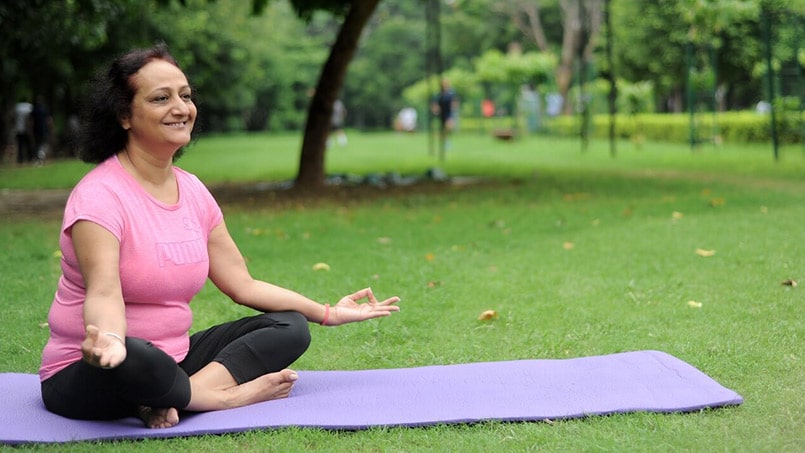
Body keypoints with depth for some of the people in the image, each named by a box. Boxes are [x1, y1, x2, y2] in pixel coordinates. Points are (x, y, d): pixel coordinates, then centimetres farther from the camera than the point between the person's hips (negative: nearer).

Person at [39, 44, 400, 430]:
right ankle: (228, 395, -15)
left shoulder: (192, 191, 6)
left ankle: (169, 401, -23)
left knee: (291, 327, -4)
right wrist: (108, 339, -55)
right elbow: (104, 293, -31)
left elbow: (243, 285, 9)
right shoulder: (100, 196, -17)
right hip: (87, 373, -8)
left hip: (173, 359, 8)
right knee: (132, 356, -42)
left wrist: (329, 313, 6)